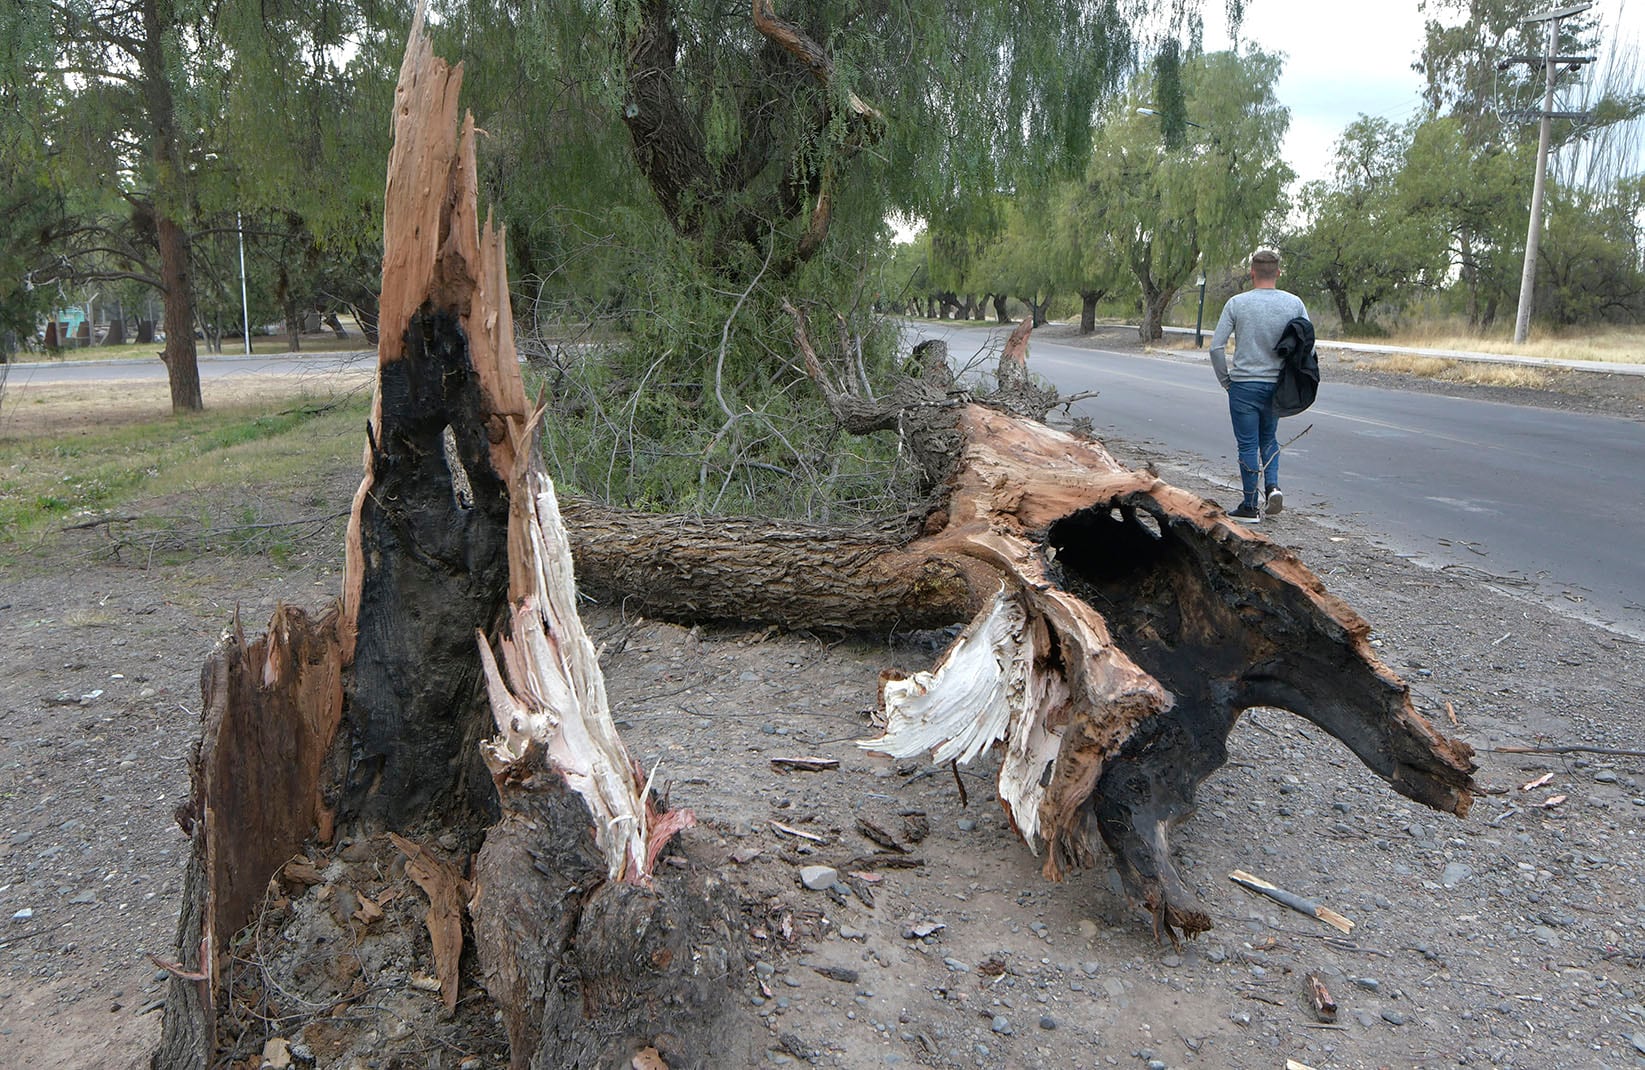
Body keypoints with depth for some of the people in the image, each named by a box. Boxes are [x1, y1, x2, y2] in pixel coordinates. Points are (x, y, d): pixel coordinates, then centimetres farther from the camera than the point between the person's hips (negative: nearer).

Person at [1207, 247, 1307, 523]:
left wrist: (1225, 380, 3)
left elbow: (1216, 347, -9)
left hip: (1244, 384, -3)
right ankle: (1272, 485, 2)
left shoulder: (1236, 303, -7)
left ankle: (1251, 506, 6)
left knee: (1248, 445, 3)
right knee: (1269, 438, 22)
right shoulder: (1294, 303, -1)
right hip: (1278, 385, 3)